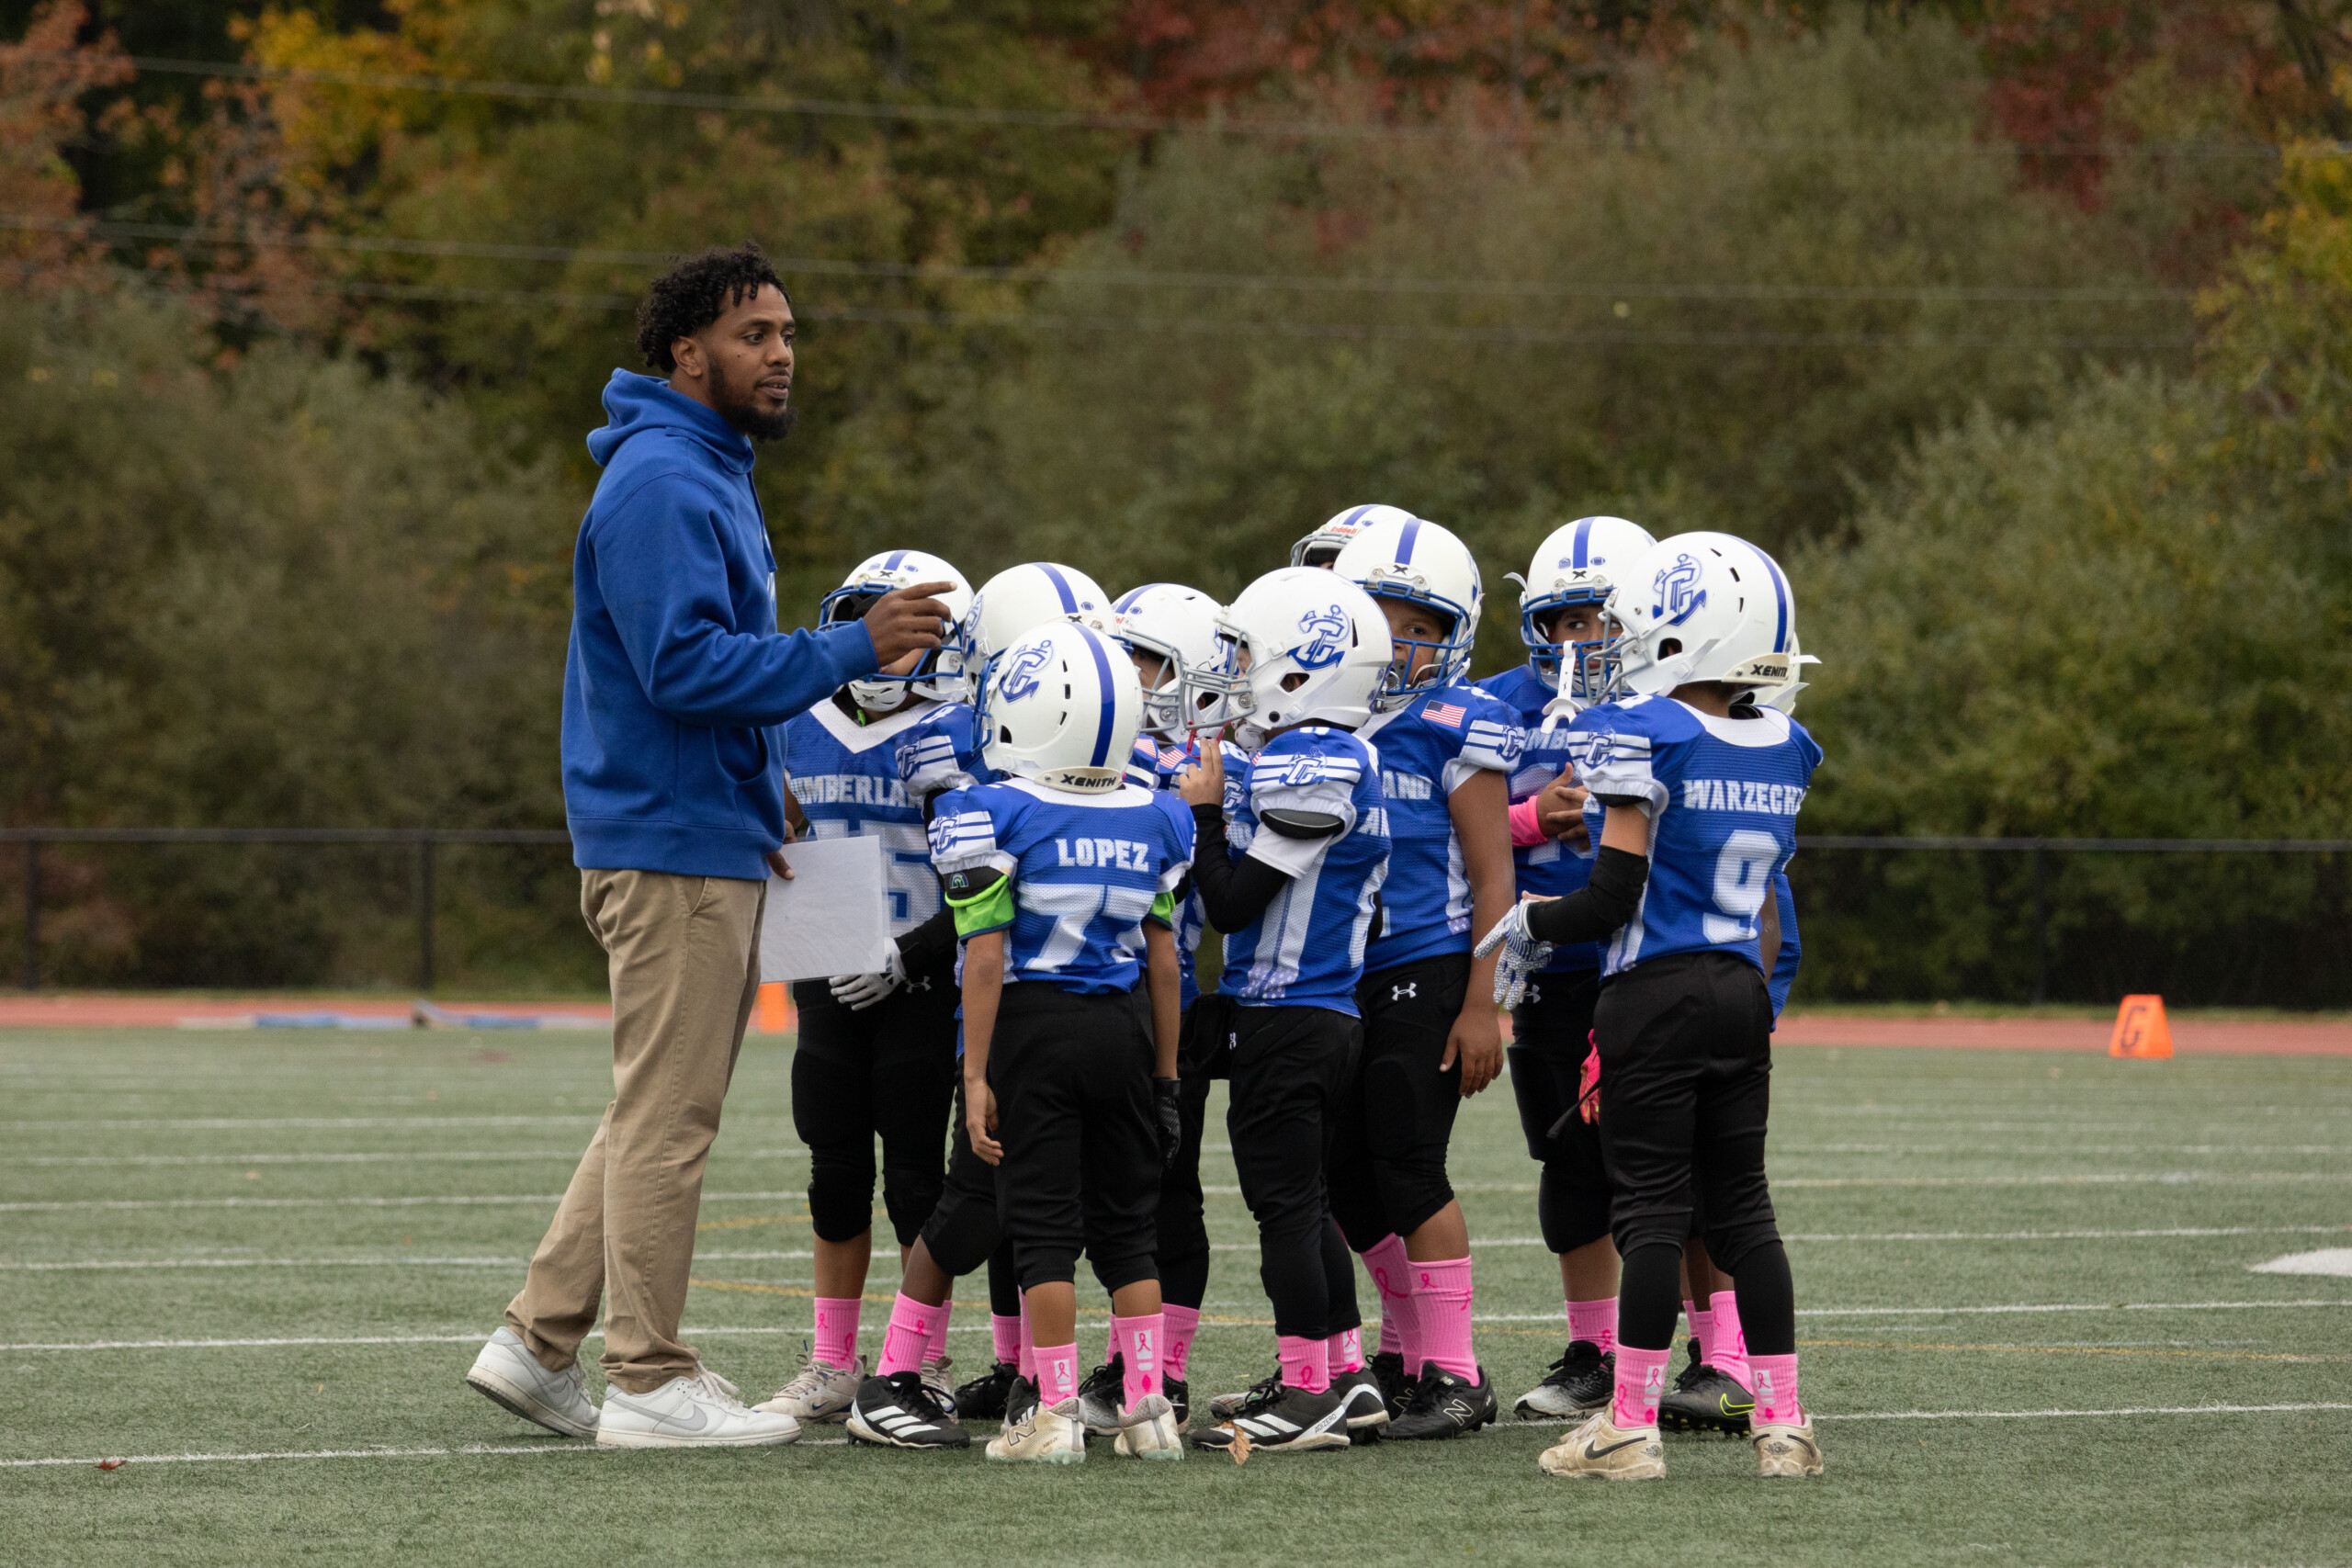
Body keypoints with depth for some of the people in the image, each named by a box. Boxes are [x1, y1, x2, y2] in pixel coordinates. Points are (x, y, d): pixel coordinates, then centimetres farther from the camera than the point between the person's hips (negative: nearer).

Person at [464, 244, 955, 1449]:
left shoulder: (708, 477, 18)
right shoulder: (660, 486, -16)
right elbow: (686, 667, -23)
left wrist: (761, 797, 16)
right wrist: (852, 651, -22)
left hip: (708, 841, 10)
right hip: (670, 848, -10)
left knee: (660, 1113, 14)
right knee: (668, 1115, -6)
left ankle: (538, 1341, 18)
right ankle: (649, 1383, -1)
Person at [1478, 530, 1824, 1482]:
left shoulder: (1647, 738, -14)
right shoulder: (1782, 752, 6)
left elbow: (1612, 898, -14)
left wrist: (1523, 925, 3)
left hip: (1654, 992, -6)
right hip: (1743, 986, 6)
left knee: (1650, 1205, -3)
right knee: (1740, 1203, 11)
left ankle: (1631, 1426, 0)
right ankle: (1781, 1420, 9)